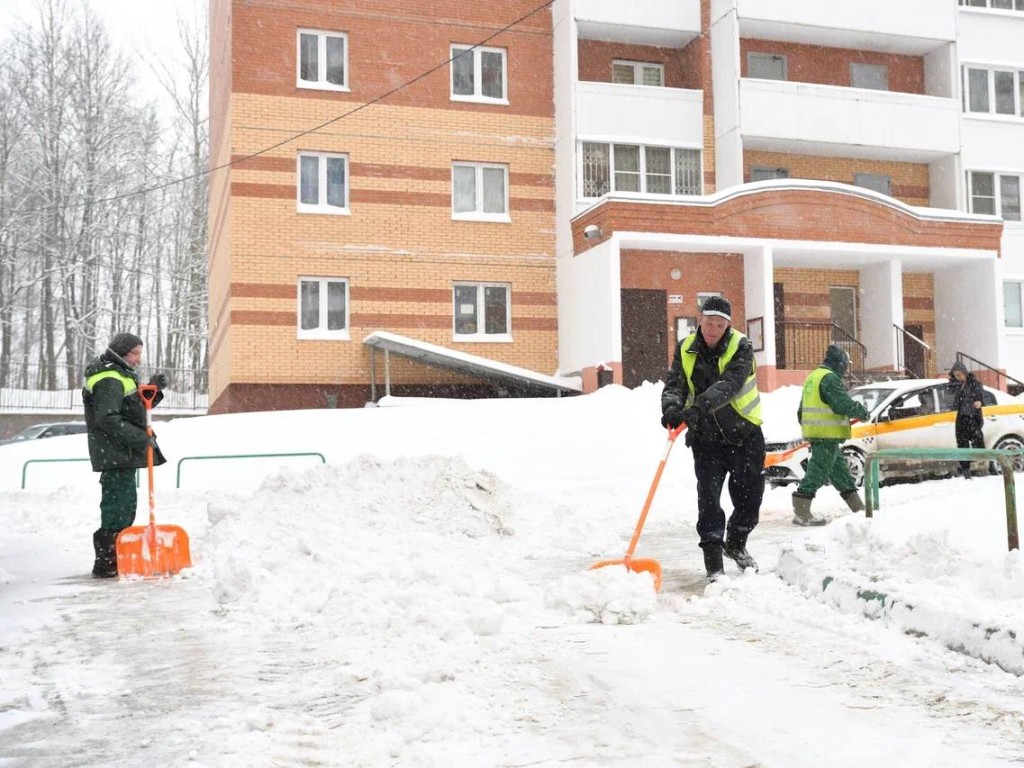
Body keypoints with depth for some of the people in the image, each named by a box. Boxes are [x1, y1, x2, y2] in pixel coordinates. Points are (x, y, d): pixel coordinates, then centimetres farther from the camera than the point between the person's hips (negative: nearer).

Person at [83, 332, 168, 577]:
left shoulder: (121, 376, 19)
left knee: (126, 504, 17)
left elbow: (136, 408, 24)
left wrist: (153, 389, 9)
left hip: (123, 454, 11)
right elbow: (108, 418, -24)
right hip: (115, 454, -11)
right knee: (118, 504, -10)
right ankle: (106, 562, -8)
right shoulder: (109, 380, -15)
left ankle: (117, 559, 26)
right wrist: (140, 437, -25)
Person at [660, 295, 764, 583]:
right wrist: (672, 407, -32)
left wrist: (701, 404, -43)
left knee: (750, 494, 10)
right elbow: (674, 383, -8)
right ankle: (713, 561, -5)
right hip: (706, 437, 1)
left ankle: (736, 544, 36)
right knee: (709, 496, -11)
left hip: (744, 433, -1)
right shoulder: (686, 349, -1)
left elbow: (730, 383, -28)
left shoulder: (741, 347, -12)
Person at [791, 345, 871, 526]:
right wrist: (864, 413, -2)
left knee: (839, 467, 16)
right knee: (818, 470, -9)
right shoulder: (830, 378, -13)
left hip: (813, 432, 10)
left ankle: (858, 508, 24)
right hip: (827, 434, -10)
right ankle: (801, 513, -10)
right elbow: (844, 404, -18)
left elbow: (801, 409, 23)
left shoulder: (813, 377, 19)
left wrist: (807, 428, 30)